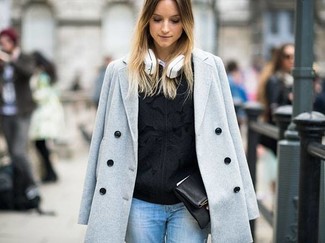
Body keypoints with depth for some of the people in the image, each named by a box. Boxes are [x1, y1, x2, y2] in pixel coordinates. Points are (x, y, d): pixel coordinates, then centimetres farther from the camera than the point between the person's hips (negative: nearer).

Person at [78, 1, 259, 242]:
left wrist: (229, 200, -1)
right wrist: (102, 206, 2)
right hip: (140, 202, 1)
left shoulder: (209, 68, 0)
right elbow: (109, 141, 3)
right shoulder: (122, 71, 0)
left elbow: (227, 137, 2)